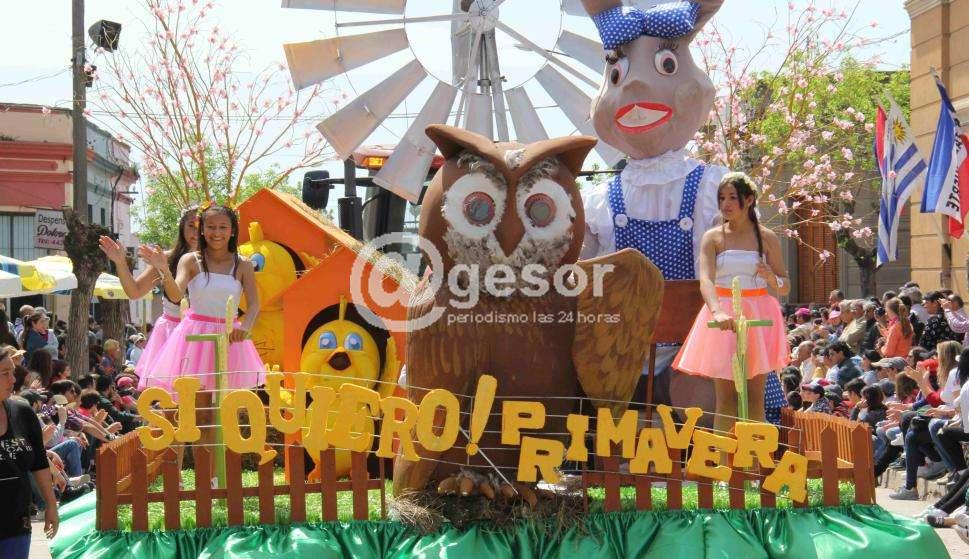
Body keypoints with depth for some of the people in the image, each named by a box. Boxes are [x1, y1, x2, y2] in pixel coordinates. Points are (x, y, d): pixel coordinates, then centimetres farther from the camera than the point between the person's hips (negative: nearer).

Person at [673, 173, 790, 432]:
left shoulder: (767, 238, 6)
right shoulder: (713, 237, 2)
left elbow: (785, 288, 9)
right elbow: (705, 280, -15)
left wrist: (772, 278, -15)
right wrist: (717, 312, -34)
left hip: (758, 316, 1)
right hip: (723, 318, -1)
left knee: (755, 396, 1)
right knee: (726, 397, -4)